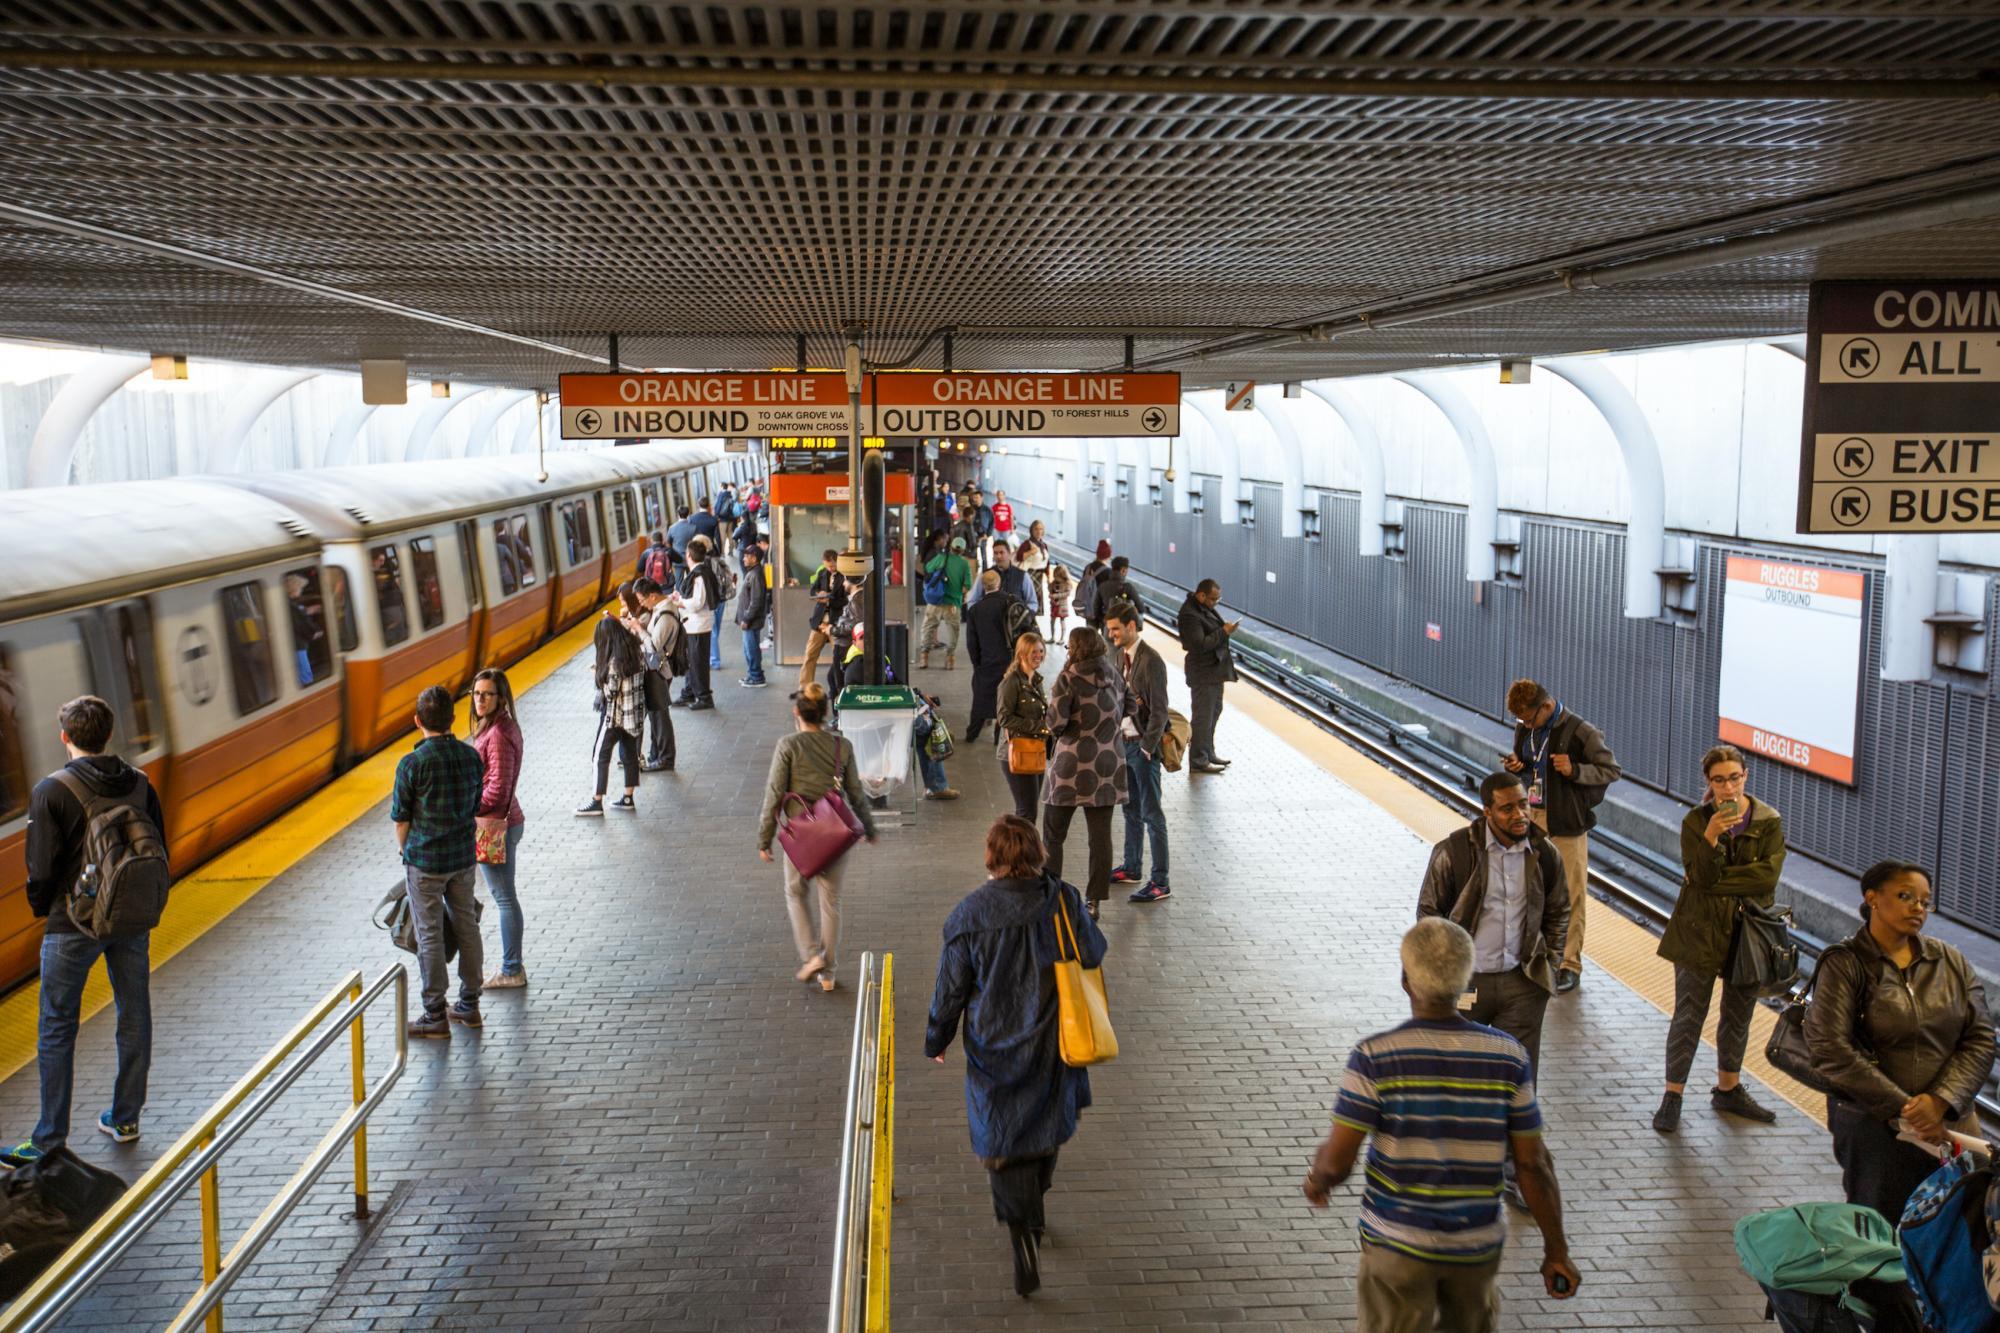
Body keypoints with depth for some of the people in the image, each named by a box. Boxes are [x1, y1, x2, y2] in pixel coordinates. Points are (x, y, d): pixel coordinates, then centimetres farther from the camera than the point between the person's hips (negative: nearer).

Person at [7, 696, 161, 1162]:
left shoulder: (51, 791, -13)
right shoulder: (139, 784, 0)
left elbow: (43, 866, -13)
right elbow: (160, 851, 5)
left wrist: (41, 908, 6)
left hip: (74, 925, -4)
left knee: (56, 1030, 5)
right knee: (135, 1018, 14)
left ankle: (50, 1140, 9)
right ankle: (125, 1119, 25)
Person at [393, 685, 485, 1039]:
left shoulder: (412, 764, -17)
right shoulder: (472, 756, -2)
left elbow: (401, 821, -9)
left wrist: (407, 854, 8)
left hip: (425, 861, -5)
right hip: (464, 857, 5)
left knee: (429, 936, 4)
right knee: (466, 927, 15)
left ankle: (435, 1016, 13)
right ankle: (469, 1005, 25)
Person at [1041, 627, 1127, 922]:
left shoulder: (1068, 678, -13)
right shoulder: (1114, 676, 5)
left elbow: (1056, 723, -15)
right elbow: (1120, 714, 13)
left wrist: (1055, 730, 5)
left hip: (1073, 764, -5)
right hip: (1108, 763, 5)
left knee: (1053, 834, 9)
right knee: (1100, 836, 8)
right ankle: (1095, 902, 11)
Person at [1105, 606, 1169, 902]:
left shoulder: (1151, 661, -18)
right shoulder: (1123, 655, 9)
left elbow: (1159, 711, -19)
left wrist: (1146, 749, -18)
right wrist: (1118, 736, 9)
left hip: (1143, 745, -9)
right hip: (1124, 742, 9)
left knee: (1151, 813, -4)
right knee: (1131, 809, 19)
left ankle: (1160, 882, 0)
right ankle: (1132, 868, 32)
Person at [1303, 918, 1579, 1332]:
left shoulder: (1374, 1057, -18)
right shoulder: (1508, 1056, -10)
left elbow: (1336, 1161, -16)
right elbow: (1533, 1163, -6)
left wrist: (1317, 1181, 6)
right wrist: (1556, 1250, 5)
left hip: (1397, 1241, -3)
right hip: (1477, 1242, 3)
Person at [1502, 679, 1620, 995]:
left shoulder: (1580, 732, -14)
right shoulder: (1524, 728, 4)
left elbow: (1611, 770, -8)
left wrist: (1575, 770, -24)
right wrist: (1514, 765, -3)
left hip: (1566, 822, -5)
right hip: (1530, 818, 6)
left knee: (1571, 895, 2)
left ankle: (1570, 965, 11)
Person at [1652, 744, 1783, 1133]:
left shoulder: (1768, 821, -4)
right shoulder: (1696, 821, -7)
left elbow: (1767, 876, -15)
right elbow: (1699, 875, -17)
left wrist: (1714, 880, -17)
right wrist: (1711, 836, -31)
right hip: (1700, 931, -2)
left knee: (1738, 1015, 17)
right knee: (1689, 1016, 2)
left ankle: (1729, 1089, 34)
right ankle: (1672, 1096, 12)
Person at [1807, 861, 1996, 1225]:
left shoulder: (1951, 962, 10)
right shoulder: (1845, 965, -4)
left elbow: (1980, 1040, 4)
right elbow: (1831, 1051, -14)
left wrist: (1942, 1101, -11)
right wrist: (1903, 1109, -15)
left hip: (1950, 1122, 4)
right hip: (1871, 1125, -4)